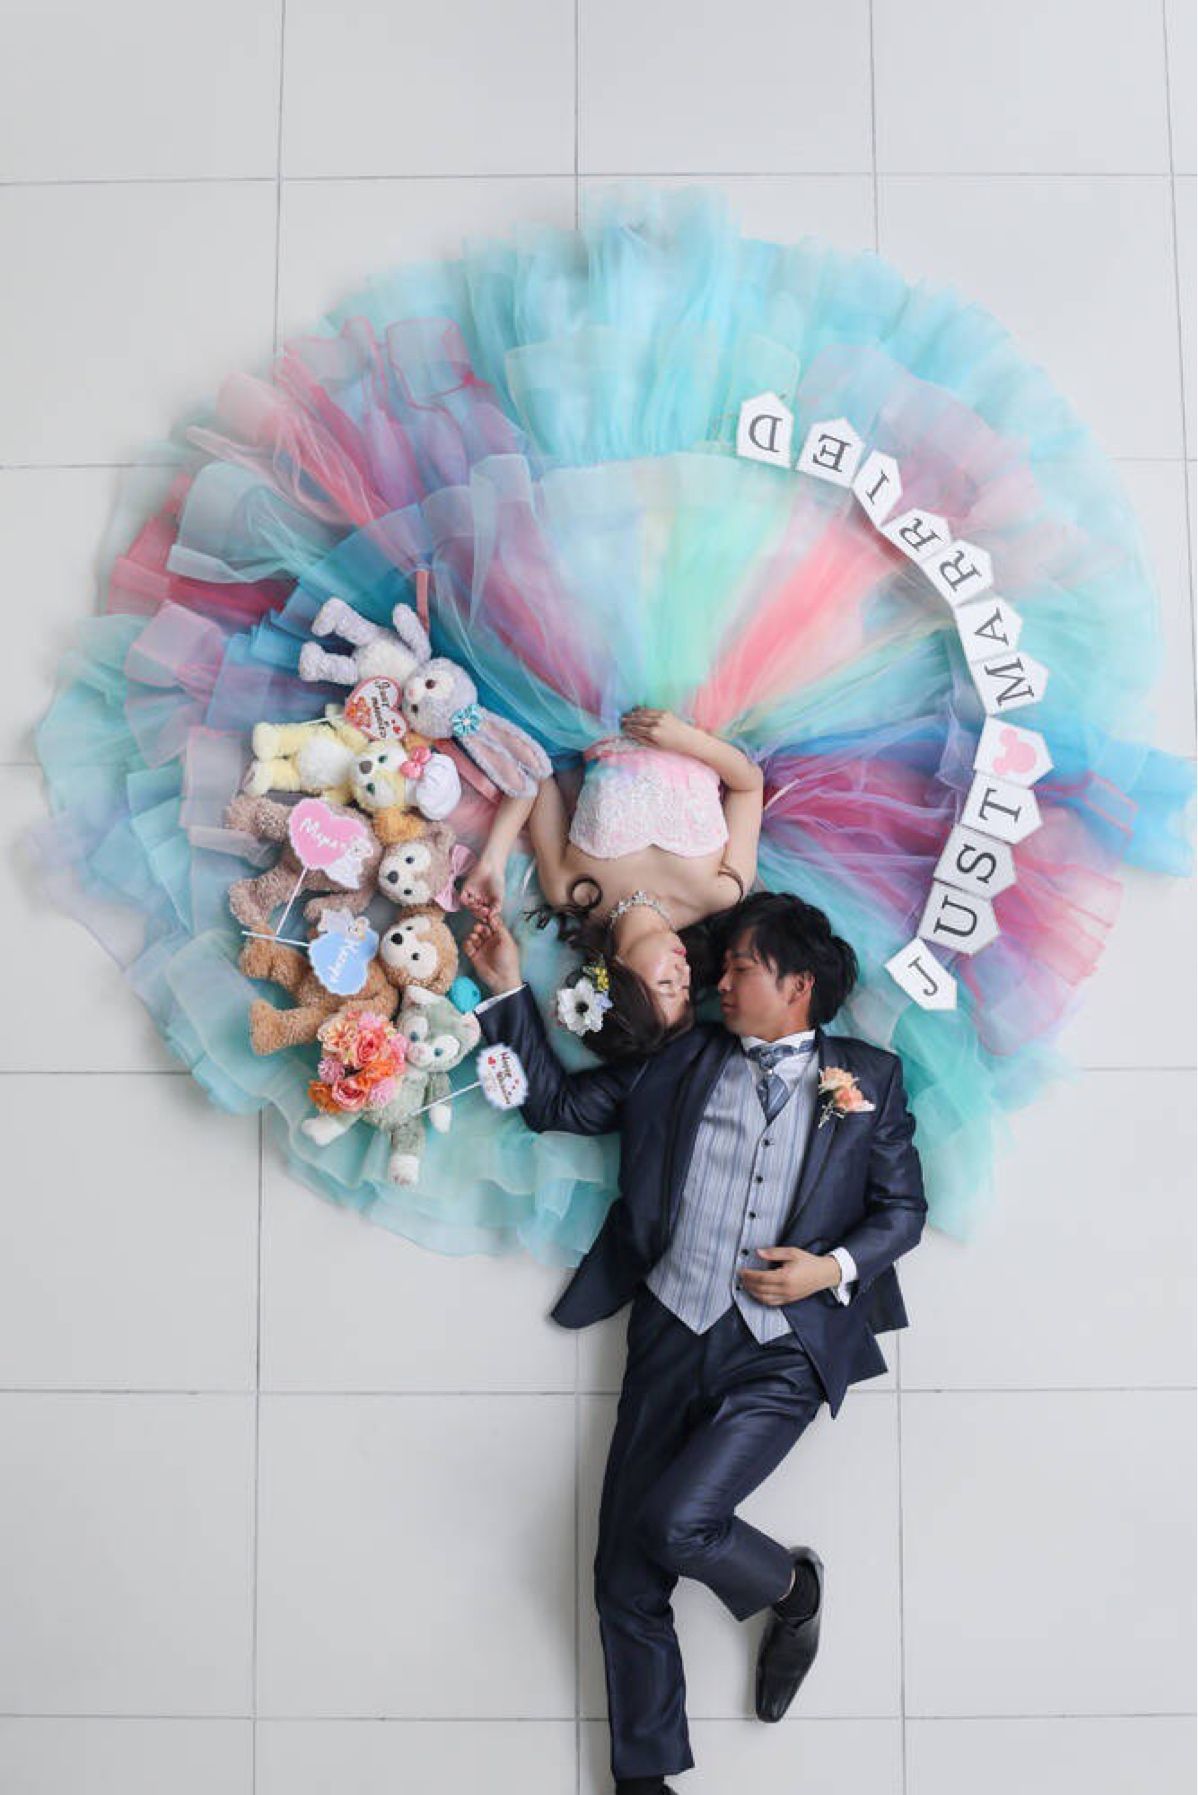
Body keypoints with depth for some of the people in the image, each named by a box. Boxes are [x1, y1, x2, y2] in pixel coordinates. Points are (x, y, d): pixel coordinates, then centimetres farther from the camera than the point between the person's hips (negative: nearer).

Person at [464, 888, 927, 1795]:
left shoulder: (867, 1077, 7)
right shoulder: (682, 1059, 11)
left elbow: (904, 1205, 10)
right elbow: (559, 1101, 12)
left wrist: (835, 1267, -8)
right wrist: (510, 990, 7)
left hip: (782, 1353, -3)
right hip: (673, 1337, 3)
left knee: (674, 1523, -19)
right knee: (625, 1576, 2)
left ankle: (793, 1585, 13)